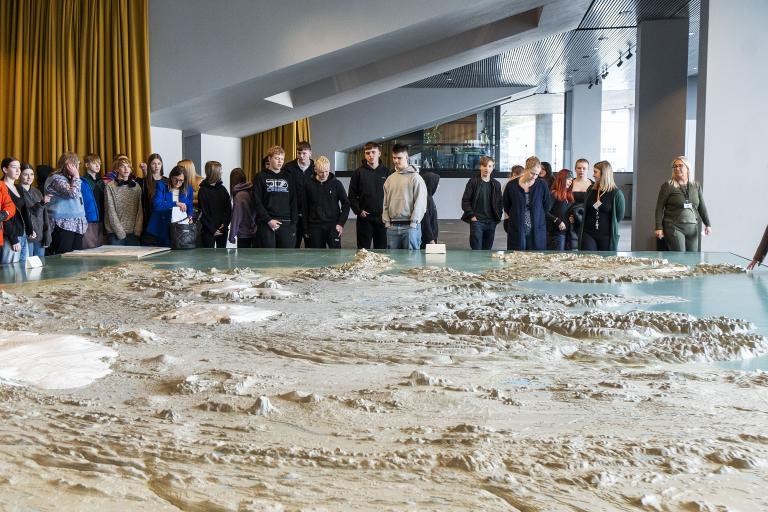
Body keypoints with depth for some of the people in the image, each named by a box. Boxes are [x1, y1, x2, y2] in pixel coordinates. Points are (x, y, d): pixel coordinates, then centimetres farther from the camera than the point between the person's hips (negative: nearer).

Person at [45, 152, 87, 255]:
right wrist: (76, 176, -10)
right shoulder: (57, 179, -8)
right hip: (64, 226, -9)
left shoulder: (69, 179, 19)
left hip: (76, 226, 9)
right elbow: (73, 193, -22)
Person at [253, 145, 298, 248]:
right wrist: (268, 220, -14)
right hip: (266, 224, -3)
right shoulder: (261, 177, 4)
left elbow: (294, 202, 11)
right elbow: (257, 202, -3)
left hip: (286, 224, 3)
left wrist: (293, 223, 0)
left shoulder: (288, 178, 14)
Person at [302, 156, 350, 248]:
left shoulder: (336, 183, -1)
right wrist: (305, 228, 4)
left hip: (333, 226, -1)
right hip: (315, 227, 1)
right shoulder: (308, 184, 1)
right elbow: (304, 207, 6)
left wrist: (341, 223, -6)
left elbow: (346, 204, 3)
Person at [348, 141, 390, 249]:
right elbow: (352, 195, 4)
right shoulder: (359, 172, 3)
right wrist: (358, 211, -7)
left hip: (382, 218, 1)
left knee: (382, 249, 5)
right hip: (365, 218, -1)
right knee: (363, 249, 2)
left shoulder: (386, 172, 5)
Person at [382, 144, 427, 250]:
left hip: (410, 226, -5)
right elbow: (385, 203, 16)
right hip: (392, 227, 5)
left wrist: (413, 223, -11)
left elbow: (420, 203, -8)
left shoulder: (415, 177, -3)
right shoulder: (390, 179, 13)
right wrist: (387, 221, 7)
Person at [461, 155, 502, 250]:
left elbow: (499, 202, 19)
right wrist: (471, 216, -10)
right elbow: (465, 201, -3)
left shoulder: (496, 184, 11)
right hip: (476, 221, -4)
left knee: (488, 249, 8)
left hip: (491, 222, 4)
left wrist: (498, 216, 5)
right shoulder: (473, 182, -2)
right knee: (476, 250, -8)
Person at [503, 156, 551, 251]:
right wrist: (516, 218, 10)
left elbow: (547, 207, 10)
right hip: (516, 231, 0)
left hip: (537, 231, 0)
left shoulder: (542, 186, 0)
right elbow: (506, 207, 10)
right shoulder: (512, 185, -1)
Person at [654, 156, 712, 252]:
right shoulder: (668, 186, -2)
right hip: (674, 227, -5)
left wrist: (707, 224, 2)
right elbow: (660, 208, -4)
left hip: (692, 228, 5)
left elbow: (702, 207, 12)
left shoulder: (696, 186, 11)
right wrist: (659, 228, -10)